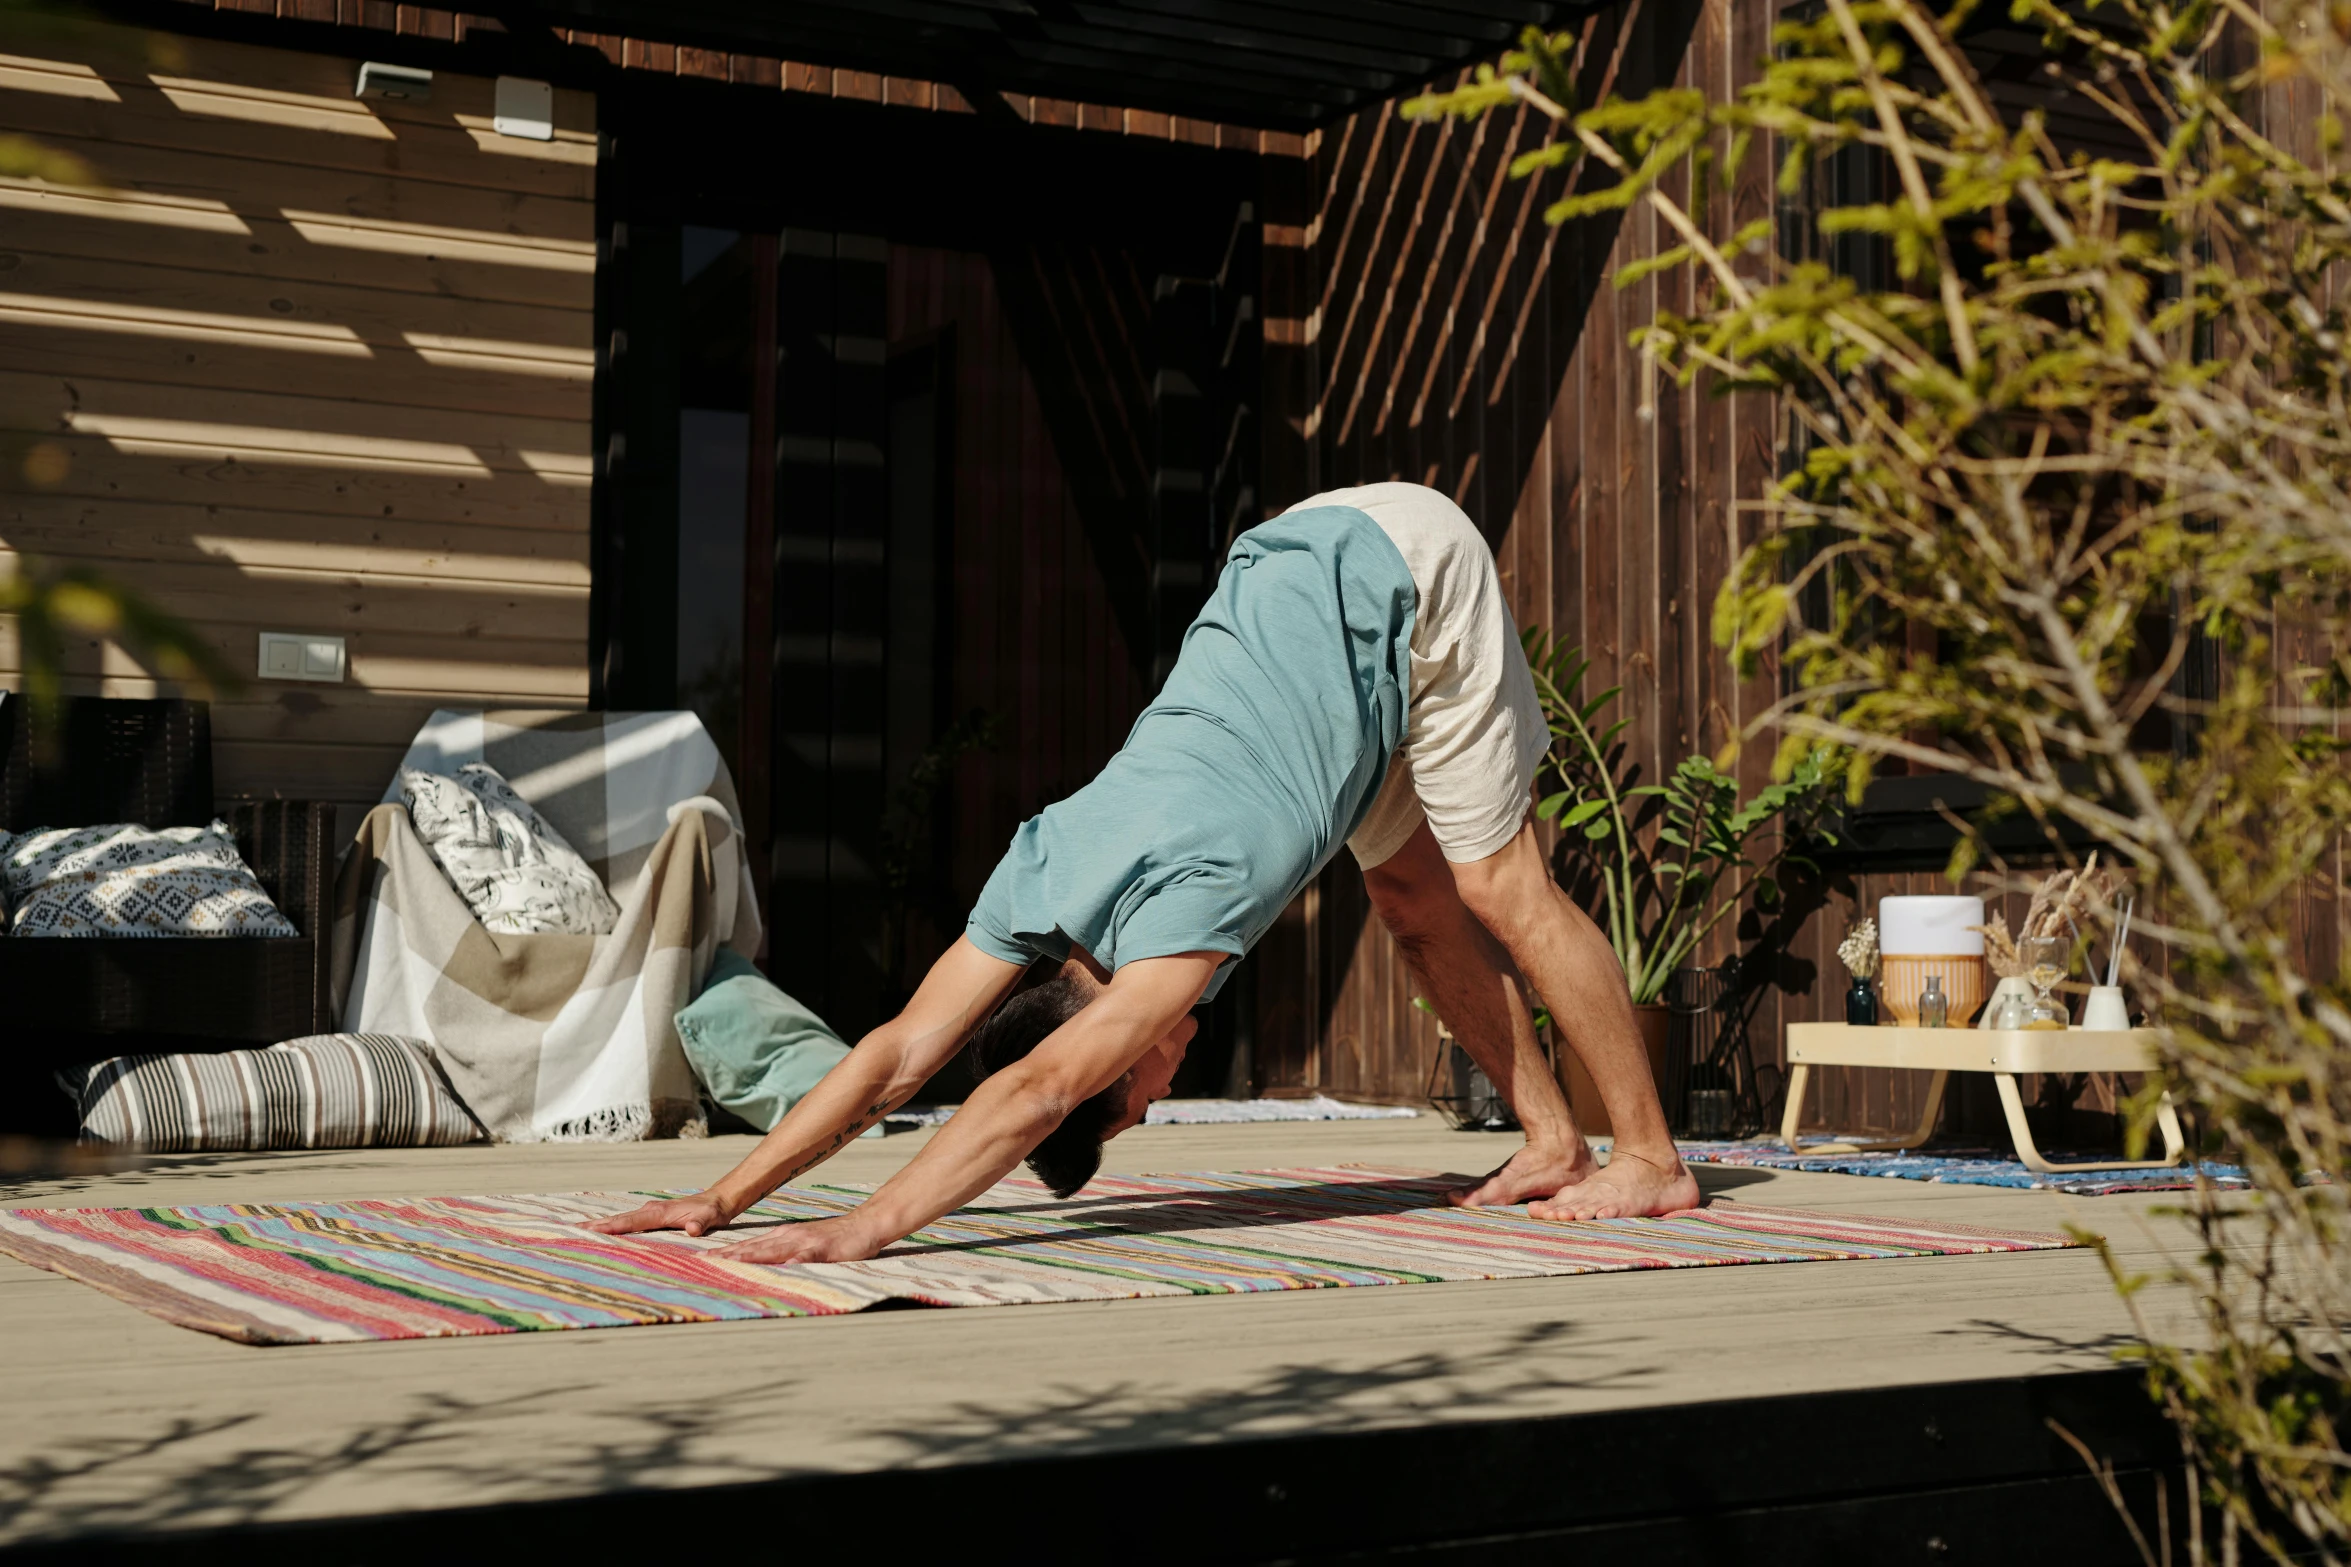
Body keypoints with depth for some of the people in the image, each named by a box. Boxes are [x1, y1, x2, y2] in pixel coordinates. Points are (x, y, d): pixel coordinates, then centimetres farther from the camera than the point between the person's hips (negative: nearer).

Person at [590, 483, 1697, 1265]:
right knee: (1413, 903, 9)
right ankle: (1552, 1143, 18)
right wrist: (721, 1199, -19)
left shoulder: (1192, 897, -35)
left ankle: (1652, 1159, 6)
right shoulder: (1046, 871, -15)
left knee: (1501, 889, -4)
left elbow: (1038, 1090, -42)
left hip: (1400, 567, -6)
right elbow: (900, 1055, -14)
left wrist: (865, 1230, -44)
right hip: (1302, 567, 6)